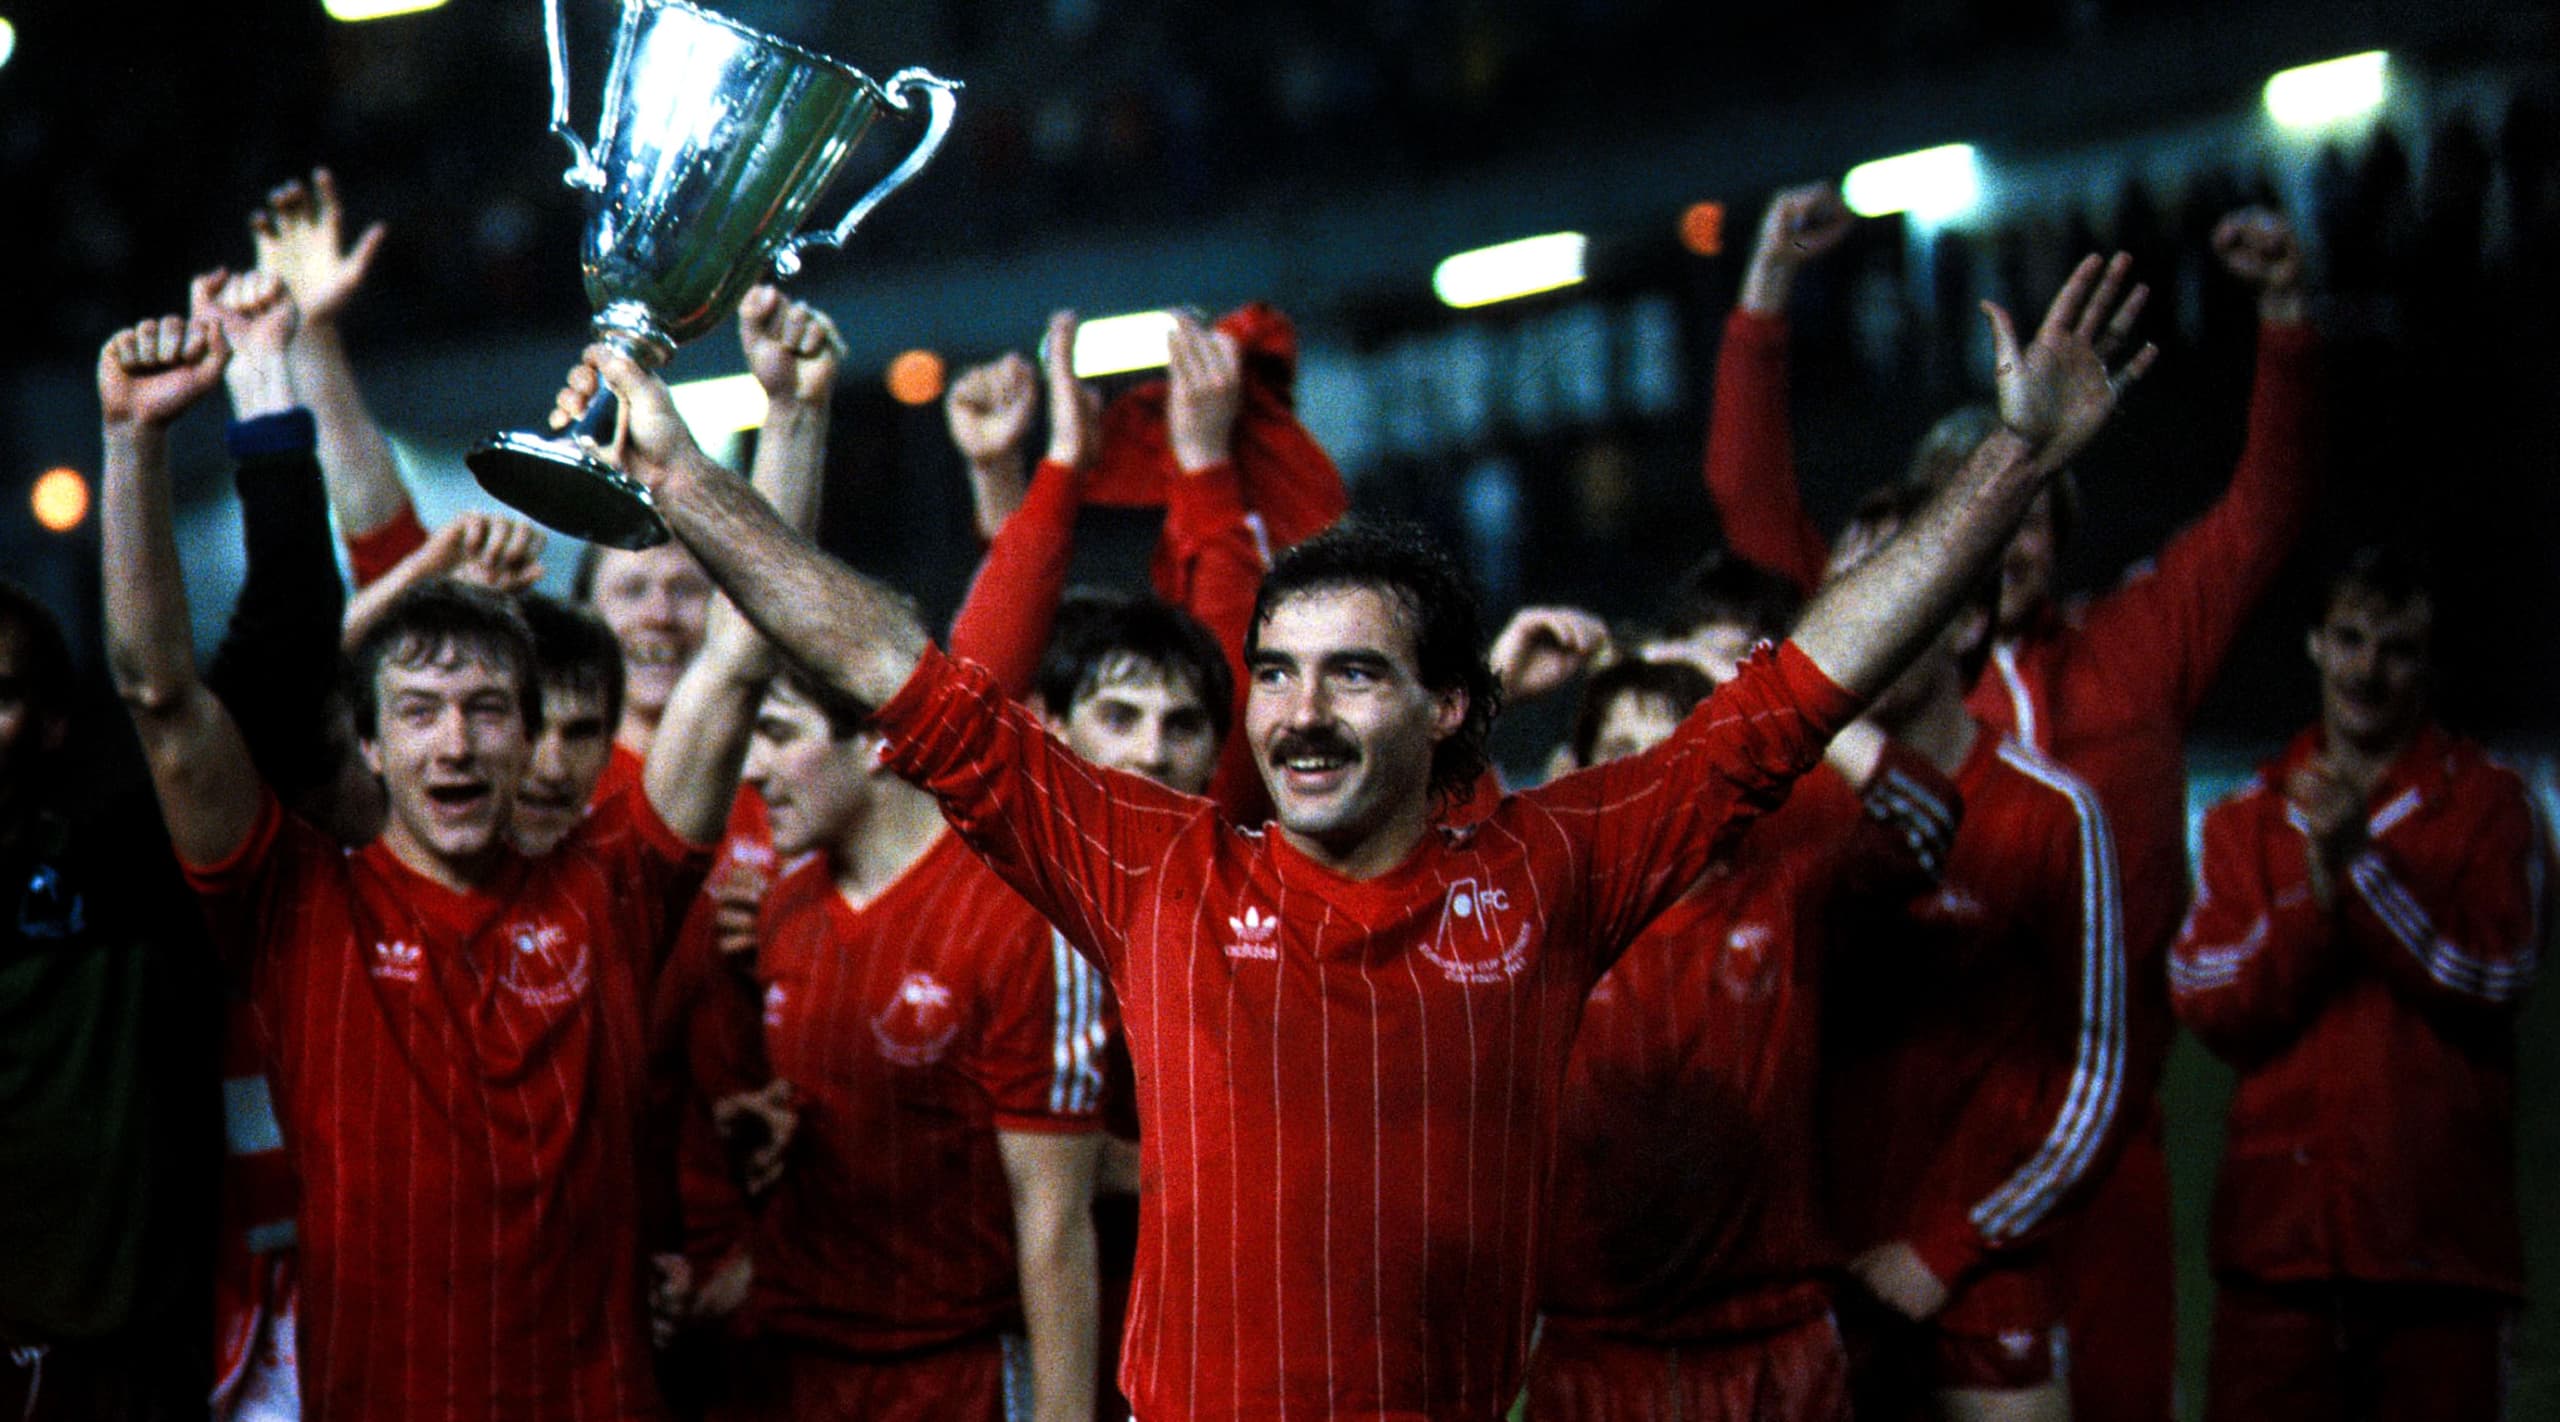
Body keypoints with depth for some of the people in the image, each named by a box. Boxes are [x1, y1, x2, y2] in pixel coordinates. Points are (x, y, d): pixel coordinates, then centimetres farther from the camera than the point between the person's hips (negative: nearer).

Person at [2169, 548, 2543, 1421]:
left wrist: (2362, 859, -14)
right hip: (2277, 1229, 2)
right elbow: (2207, 1006, 1)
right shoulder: (2247, 819, 13)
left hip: (2438, 1243, -2)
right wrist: (2317, 884, -12)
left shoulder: (2486, 804, 6)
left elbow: (2495, 980, -8)